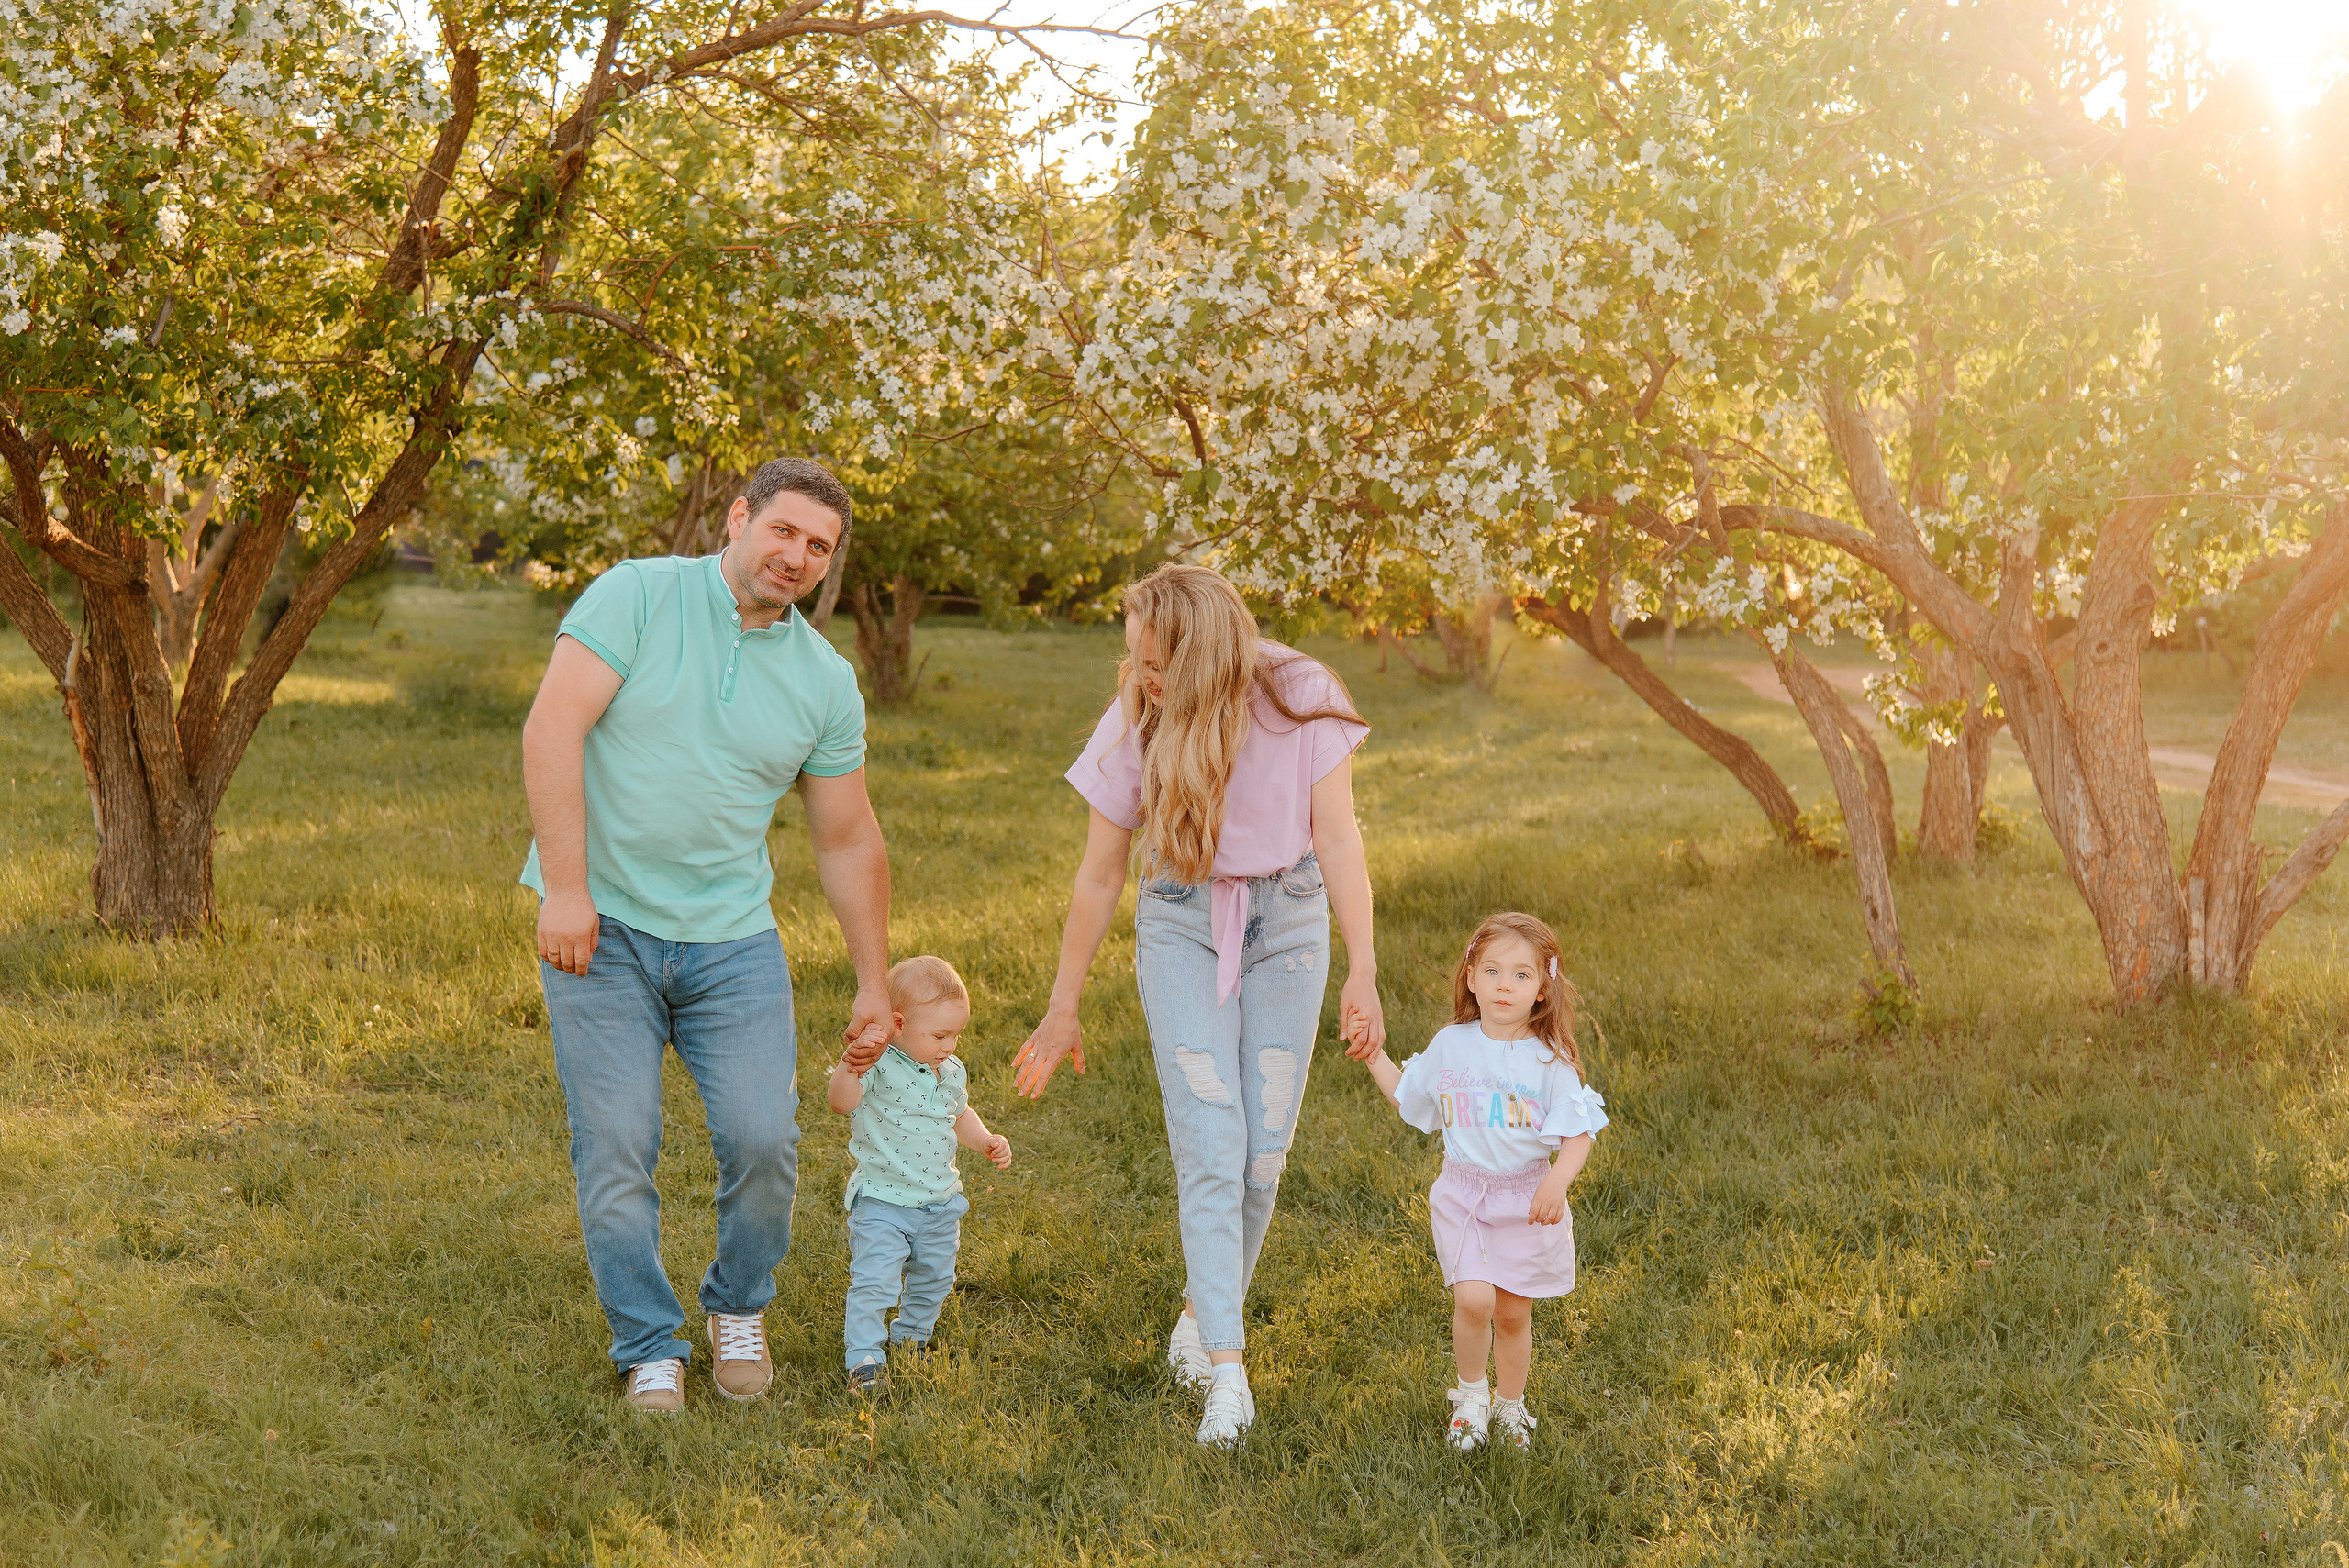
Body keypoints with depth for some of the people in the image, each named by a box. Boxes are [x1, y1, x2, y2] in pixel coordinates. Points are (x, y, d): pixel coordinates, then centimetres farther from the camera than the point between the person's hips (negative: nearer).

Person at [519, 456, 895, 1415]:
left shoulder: (826, 682, 5)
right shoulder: (638, 596, -6)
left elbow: (848, 842, 12)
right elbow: (552, 730, -14)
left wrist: (875, 987, 12)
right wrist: (566, 890, -18)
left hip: (731, 940, 3)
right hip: (599, 929, -2)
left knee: (762, 1140, -6)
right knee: (614, 1151, -2)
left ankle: (739, 1310, 23)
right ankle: (650, 1350, 16)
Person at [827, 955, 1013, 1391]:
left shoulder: (951, 1072, 3)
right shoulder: (879, 1066, -19)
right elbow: (840, 1101, -35)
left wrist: (987, 1140, 7)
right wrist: (850, 1065, -51)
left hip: (940, 1203, 7)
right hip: (882, 1201, -7)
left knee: (933, 1278, 20)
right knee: (874, 1282, -13)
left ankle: (911, 1338, 42)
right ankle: (864, 1358, 0)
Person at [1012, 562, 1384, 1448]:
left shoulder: (1300, 701, -15)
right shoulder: (1134, 726, -12)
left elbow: (1338, 840, -14)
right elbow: (1100, 875, -3)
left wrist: (1362, 971, -22)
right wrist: (1064, 1008, 2)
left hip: (1287, 922, 1)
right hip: (1181, 926, 0)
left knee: (1263, 1152, 0)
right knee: (1210, 1147, -13)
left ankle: (1202, 1310, 24)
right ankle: (1227, 1372, -16)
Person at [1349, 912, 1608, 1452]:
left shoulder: (1551, 1060, -8)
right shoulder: (1450, 1046, 1)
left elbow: (1577, 1134, -10)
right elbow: (1409, 1097, 17)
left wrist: (1558, 1182, -26)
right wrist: (1375, 1057, 7)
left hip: (1527, 1199, -1)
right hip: (1463, 1192, 1)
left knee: (1513, 1312, 9)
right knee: (1473, 1299, -17)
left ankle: (1510, 1404, 34)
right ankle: (1471, 1392, 10)